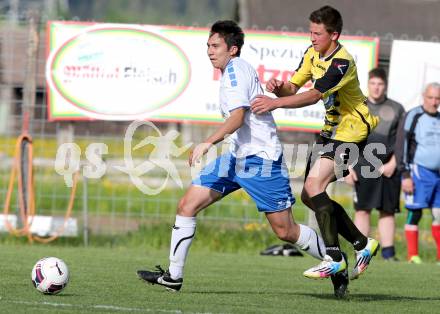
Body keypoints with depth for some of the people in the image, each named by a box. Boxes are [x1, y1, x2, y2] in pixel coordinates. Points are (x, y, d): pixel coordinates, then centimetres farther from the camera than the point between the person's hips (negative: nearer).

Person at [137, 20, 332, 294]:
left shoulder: (235, 68, -12)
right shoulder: (235, 70, 16)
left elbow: (238, 116, -24)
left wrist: (208, 143, -31)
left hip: (260, 158, -10)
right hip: (237, 156, 10)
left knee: (285, 231, -5)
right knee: (187, 206, -2)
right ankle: (174, 276, 1)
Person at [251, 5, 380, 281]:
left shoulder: (342, 63, -23)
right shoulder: (313, 54, 5)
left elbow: (314, 96, -33)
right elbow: (294, 87, 5)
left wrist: (275, 103, -40)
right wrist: (279, 88, -19)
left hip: (351, 131, -10)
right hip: (332, 130, 10)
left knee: (314, 186, -21)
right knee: (310, 196, 7)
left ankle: (335, 258, -17)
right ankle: (363, 244, 19)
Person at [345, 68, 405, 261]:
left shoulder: (396, 109, 11)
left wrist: (393, 164, -5)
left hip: (388, 167, 1)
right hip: (363, 166, -1)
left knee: (388, 211, 2)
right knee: (362, 209, -5)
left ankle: (388, 253, 4)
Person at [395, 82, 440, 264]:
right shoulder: (413, 116, -3)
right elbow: (402, 146, -7)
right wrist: (405, 175, -13)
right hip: (420, 172, -6)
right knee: (415, 213, -6)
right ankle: (413, 255, -3)